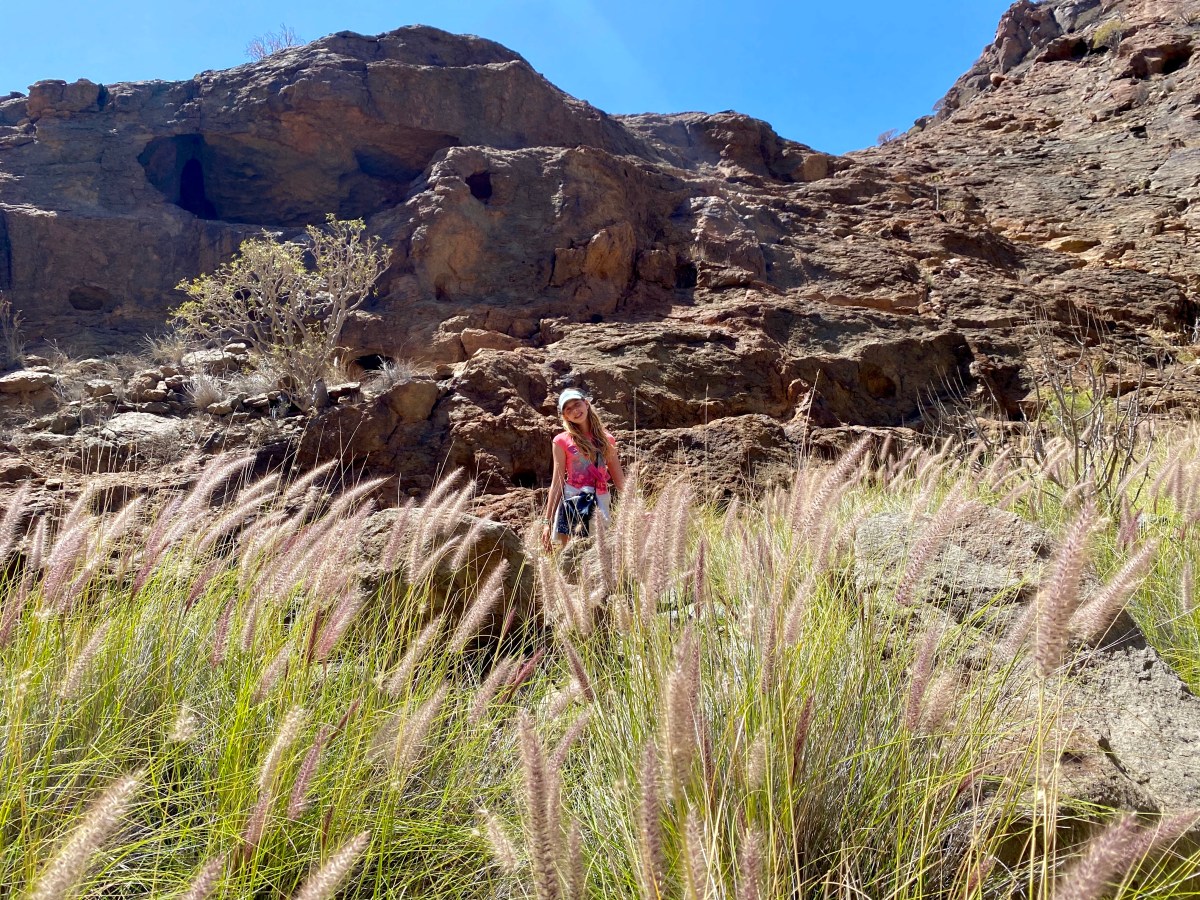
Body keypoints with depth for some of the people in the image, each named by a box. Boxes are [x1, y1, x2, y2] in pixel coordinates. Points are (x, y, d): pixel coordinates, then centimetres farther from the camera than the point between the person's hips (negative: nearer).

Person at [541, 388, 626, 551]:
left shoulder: (606, 440, 12)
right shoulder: (562, 441, 3)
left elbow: (620, 481, 13)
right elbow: (557, 482, 0)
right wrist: (547, 521, -4)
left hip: (600, 503, 3)